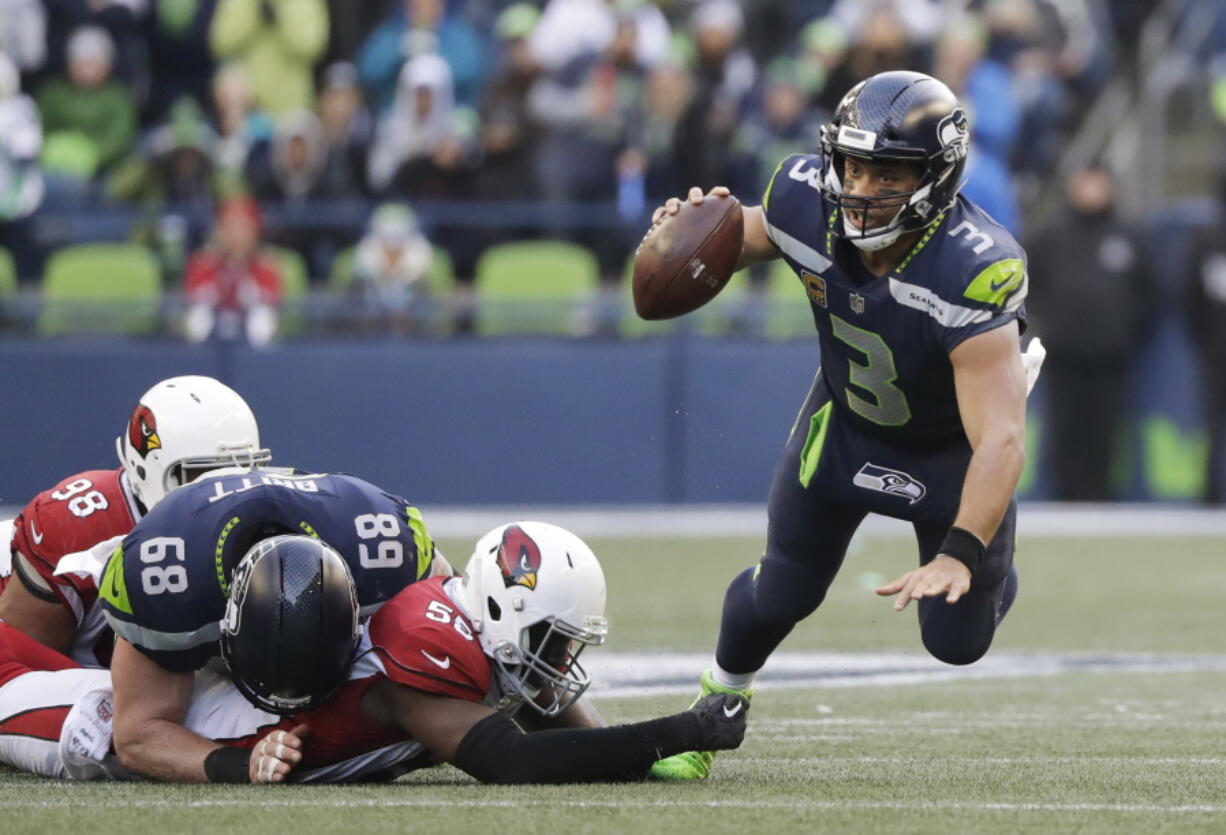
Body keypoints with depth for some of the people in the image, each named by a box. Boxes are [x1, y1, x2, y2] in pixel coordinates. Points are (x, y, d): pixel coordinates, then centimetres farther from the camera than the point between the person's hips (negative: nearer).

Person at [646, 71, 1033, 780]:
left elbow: (999, 439, -48)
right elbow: (752, 237, -1)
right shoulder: (806, 199, -29)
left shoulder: (975, 270, -44)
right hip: (846, 421, 3)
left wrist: (959, 556, -59)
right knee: (781, 595, 7)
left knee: (958, 637, 6)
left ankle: (991, 572, 43)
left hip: (950, 445, -3)